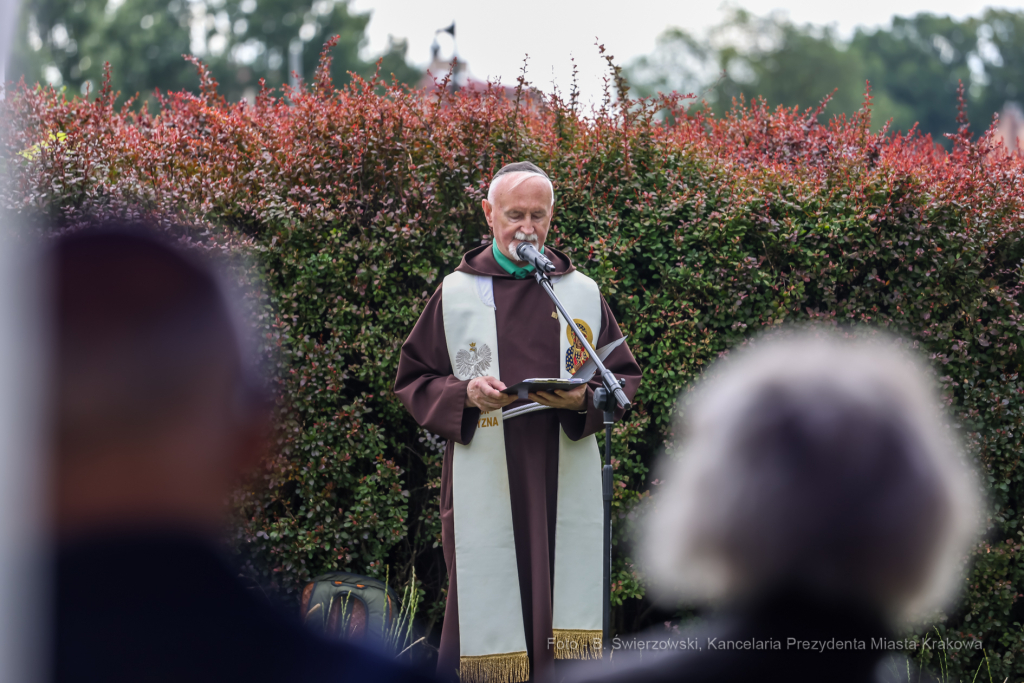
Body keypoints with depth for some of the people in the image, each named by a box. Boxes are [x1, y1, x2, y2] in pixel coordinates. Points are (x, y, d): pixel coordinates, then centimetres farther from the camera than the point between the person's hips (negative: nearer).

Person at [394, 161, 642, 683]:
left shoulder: (583, 294, 10)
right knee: (489, 613, -4)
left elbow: (624, 378, 13)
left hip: (567, 485, 1)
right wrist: (464, 394, -11)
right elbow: (414, 380, 9)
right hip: (486, 489, -1)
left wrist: (585, 399, -9)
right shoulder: (455, 294, 7)